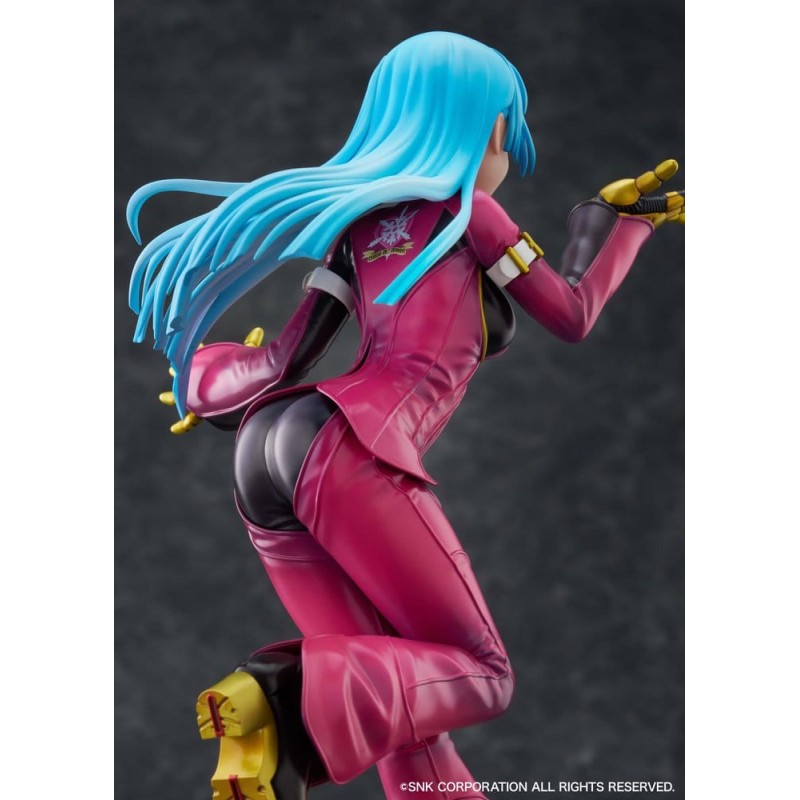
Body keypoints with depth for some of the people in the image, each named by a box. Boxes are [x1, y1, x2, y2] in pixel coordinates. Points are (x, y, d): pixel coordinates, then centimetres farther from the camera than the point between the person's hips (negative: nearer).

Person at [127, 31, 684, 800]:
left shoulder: (358, 217, 26)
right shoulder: (465, 207, 10)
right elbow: (571, 315, 20)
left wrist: (205, 384, 38)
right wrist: (620, 214, 33)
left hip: (264, 453, 8)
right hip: (343, 451, -8)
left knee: (402, 690, 10)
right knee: (479, 676, -1)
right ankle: (281, 702, -25)